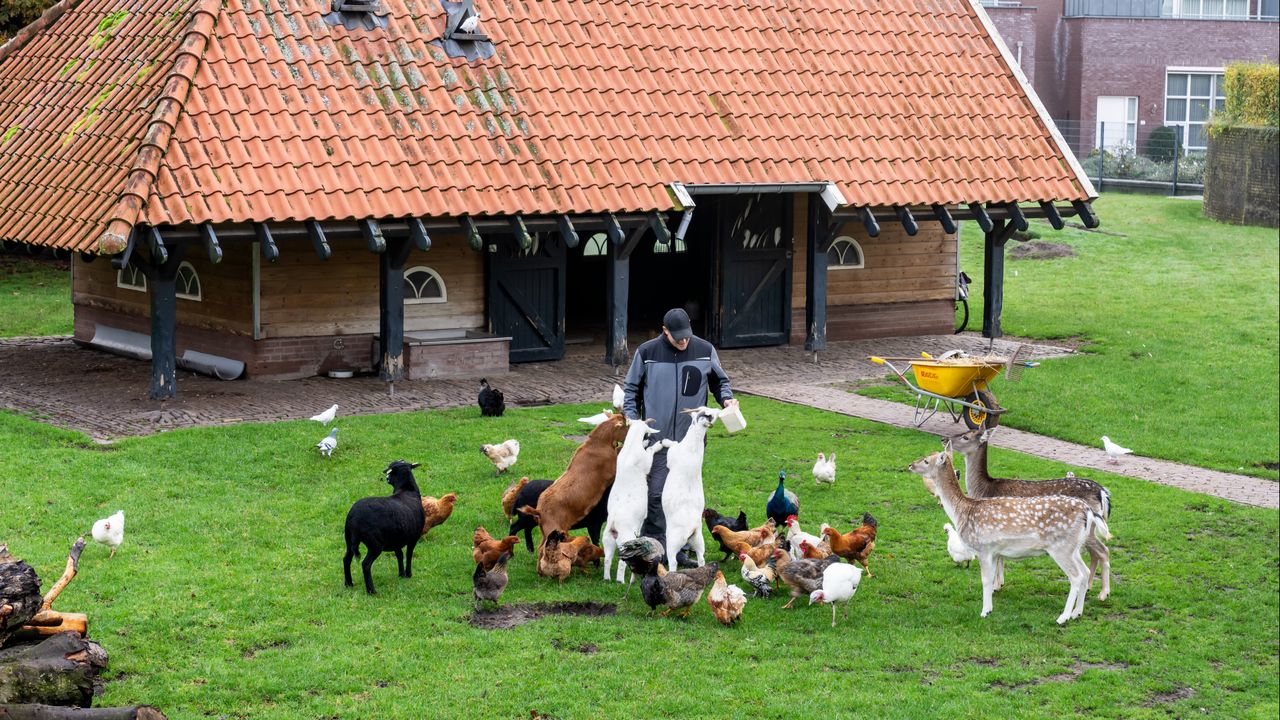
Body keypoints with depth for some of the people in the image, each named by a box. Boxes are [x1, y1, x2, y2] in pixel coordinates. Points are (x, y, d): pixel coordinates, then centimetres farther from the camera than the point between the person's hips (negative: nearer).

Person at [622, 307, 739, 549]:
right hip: (657, 437, -2)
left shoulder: (705, 351, 3)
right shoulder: (647, 352, -1)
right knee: (655, 493, -3)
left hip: (691, 438, 2)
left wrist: (726, 399, -3)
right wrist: (631, 417, -2)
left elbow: (719, 381, 17)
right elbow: (631, 388, 9)